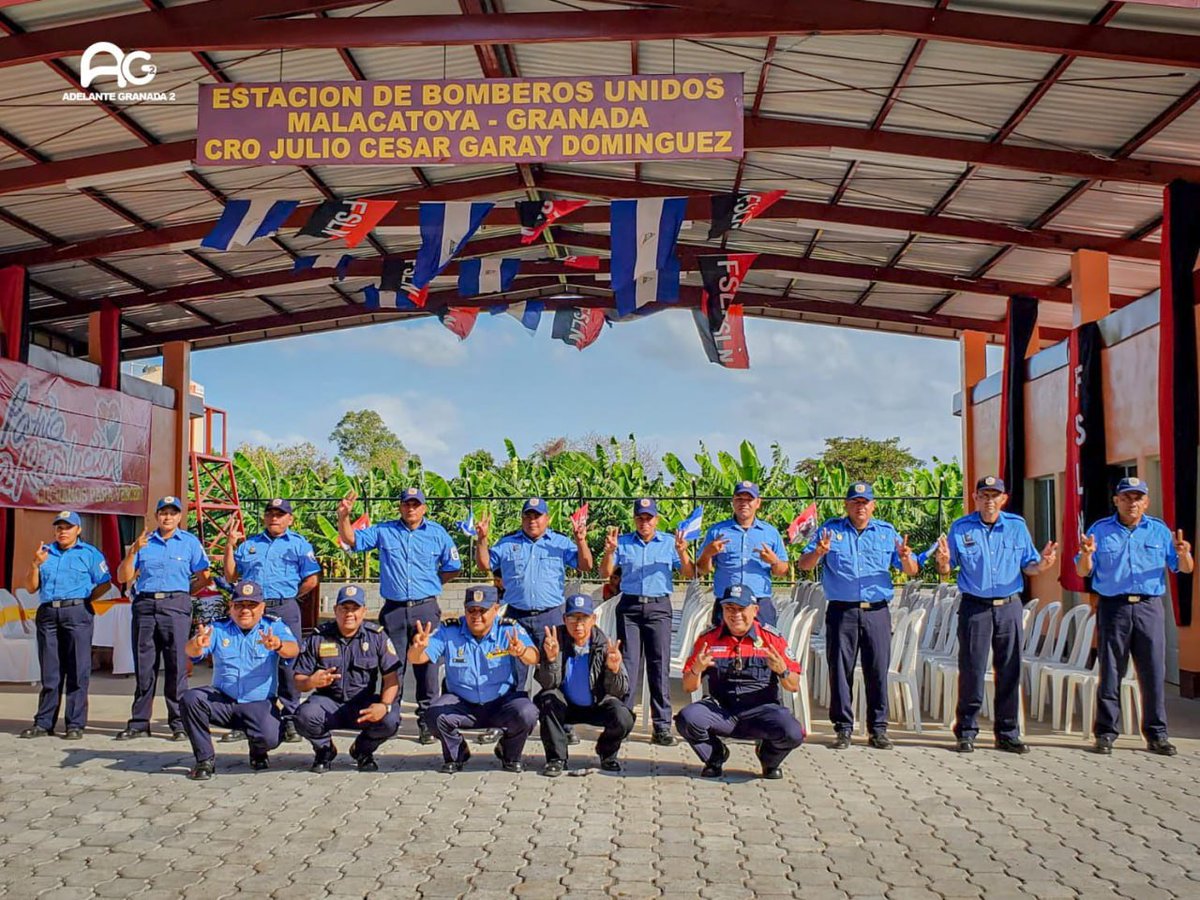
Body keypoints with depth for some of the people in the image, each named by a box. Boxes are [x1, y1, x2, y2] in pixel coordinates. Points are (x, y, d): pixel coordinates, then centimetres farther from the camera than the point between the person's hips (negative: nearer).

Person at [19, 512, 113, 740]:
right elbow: (31, 587, 14)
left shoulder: (90, 553, 7)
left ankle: (75, 724, -2)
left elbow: (105, 583, 4)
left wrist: (84, 600, -4)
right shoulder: (45, 553, 18)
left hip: (76, 613, -4)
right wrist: (35, 564, 0)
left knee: (77, 671, -4)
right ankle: (44, 723, 12)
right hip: (47, 613, 4)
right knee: (49, 672, 7)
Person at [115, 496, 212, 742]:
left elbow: (204, 578, 7)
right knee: (144, 667, 5)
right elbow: (123, 577, 8)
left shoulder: (190, 542, 8)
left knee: (176, 666, -3)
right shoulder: (144, 542, 13)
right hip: (144, 606, 3)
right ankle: (139, 723, 11)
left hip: (176, 607, -2)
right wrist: (133, 551, -4)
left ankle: (179, 724, 1)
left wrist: (182, 592, 2)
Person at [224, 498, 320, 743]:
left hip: (284, 610, -3)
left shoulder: (299, 544, 7)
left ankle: (290, 721, 1)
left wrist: (290, 596, 3)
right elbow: (231, 577, 14)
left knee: (287, 664, -4)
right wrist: (230, 547, 7)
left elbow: (312, 579, 1)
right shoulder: (249, 544, 18)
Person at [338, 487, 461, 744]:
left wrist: (429, 583, 5)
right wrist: (343, 517, -11)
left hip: (426, 609, -1)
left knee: (427, 667, 0)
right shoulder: (384, 531, 7)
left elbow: (452, 569, 12)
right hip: (393, 609, 1)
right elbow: (351, 540, 5)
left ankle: (427, 722, 6)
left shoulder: (438, 533, 6)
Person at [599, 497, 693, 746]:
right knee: (628, 664, -1)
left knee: (660, 666, -2)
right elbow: (605, 574, 6)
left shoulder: (669, 543, 10)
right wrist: (609, 552, -11)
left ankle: (662, 726, 0)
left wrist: (682, 553, -13)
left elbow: (690, 575, 4)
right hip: (629, 606, 0)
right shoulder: (623, 543, 10)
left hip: (659, 607, 0)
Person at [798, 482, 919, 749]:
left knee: (878, 670, 1)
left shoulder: (887, 532, 13)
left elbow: (911, 571, 10)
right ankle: (843, 728, 8)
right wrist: (819, 552, -18)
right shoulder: (831, 530, 9)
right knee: (840, 670, 0)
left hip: (877, 611, 1)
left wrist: (905, 557, -13)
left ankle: (878, 729, 10)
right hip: (841, 611, -1)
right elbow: (804, 565, 3)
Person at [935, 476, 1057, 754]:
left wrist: (1042, 565, -12)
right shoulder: (960, 528, 2)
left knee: (1010, 672, 5)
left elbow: (1027, 566, 10)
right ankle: (966, 732, 8)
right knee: (971, 670, -2)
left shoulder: (1017, 526, 8)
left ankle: (1007, 733, 15)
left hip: (1009, 607, 2)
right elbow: (946, 570, 4)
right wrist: (943, 561, -19)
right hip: (974, 608, -2)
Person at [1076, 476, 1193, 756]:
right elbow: (1082, 572, 5)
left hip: (1149, 607, 1)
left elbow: (1185, 568, 9)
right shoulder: (1100, 530, 6)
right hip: (1113, 607, -1)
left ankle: (1156, 735, 11)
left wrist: (1183, 554, -13)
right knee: (1110, 673, 2)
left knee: (1154, 673, 2)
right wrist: (1086, 555, -16)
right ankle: (1106, 733, 8)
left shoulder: (1159, 530, 9)